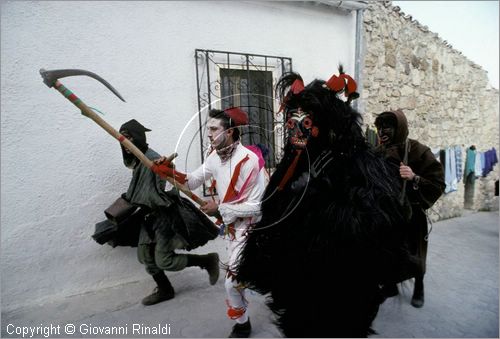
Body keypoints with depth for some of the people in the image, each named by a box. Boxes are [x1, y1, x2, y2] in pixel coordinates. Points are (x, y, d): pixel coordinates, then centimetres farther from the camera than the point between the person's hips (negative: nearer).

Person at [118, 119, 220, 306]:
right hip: (149, 216, 9)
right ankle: (165, 290, 31)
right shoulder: (137, 160, 8)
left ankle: (207, 260, 13)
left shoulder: (152, 158, -20)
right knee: (144, 255, 13)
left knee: (164, 261, -4)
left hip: (164, 214, -9)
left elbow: (165, 191, -24)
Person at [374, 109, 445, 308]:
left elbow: (438, 184, -14)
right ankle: (390, 285, 35)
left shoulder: (419, 152, -14)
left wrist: (415, 178, -29)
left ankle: (419, 289, 41)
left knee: (413, 255, 13)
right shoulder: (379, 153, -4)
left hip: (411, 213, -2)